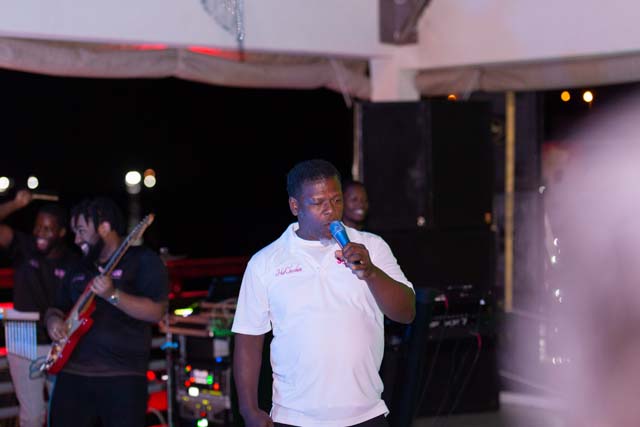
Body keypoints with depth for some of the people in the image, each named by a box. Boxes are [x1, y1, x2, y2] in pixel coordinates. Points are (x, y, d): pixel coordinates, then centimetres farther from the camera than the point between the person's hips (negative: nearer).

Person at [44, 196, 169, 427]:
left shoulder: (143, 260, -1)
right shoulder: (80, 269, 20)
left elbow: (157, 312, -11)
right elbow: (57, 307, 27)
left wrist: (112, 295, -21)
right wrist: (53, 319, 4)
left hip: (122, 377, -6)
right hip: (71, 373, 6)